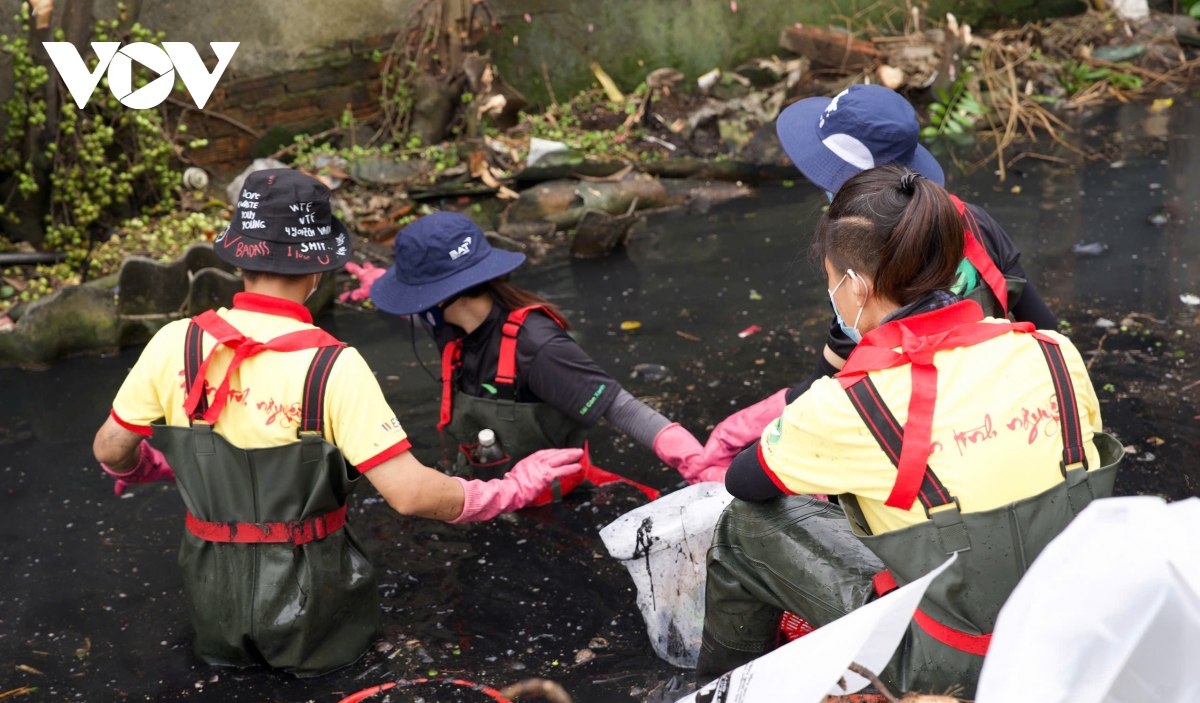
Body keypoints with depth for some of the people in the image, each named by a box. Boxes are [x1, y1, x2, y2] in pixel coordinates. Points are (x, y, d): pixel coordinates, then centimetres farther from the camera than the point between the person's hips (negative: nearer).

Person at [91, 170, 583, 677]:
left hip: (214, 593, 3)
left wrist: (145, 465, 22)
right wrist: (511, 490, -10)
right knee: (357, 626, 28)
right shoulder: (333, 367, -23)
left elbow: (111, 449, -1)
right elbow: (410, 493, -25)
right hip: (305, 603, -3)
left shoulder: (175, 344, -13)